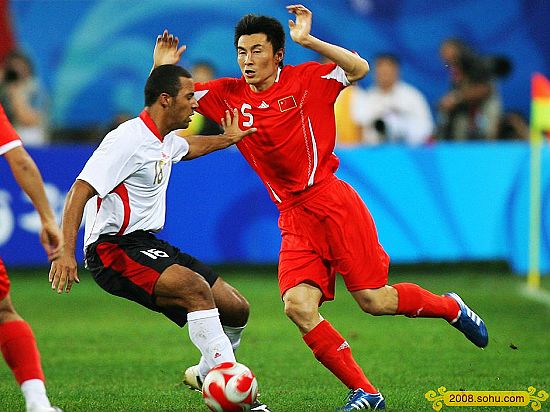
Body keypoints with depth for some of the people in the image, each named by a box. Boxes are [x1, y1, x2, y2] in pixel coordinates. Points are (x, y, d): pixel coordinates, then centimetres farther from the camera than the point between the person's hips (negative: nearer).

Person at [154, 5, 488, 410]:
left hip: (331, 202, -4)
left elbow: (359, 69, -14)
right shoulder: (228, 95, 8)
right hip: (295, 220, 4)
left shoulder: (305, 80, -2)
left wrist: (307, 41, -21)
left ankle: (452, 308, 25)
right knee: (298, 307, -16)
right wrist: (161, 68, -7)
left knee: (374, 300, -5)